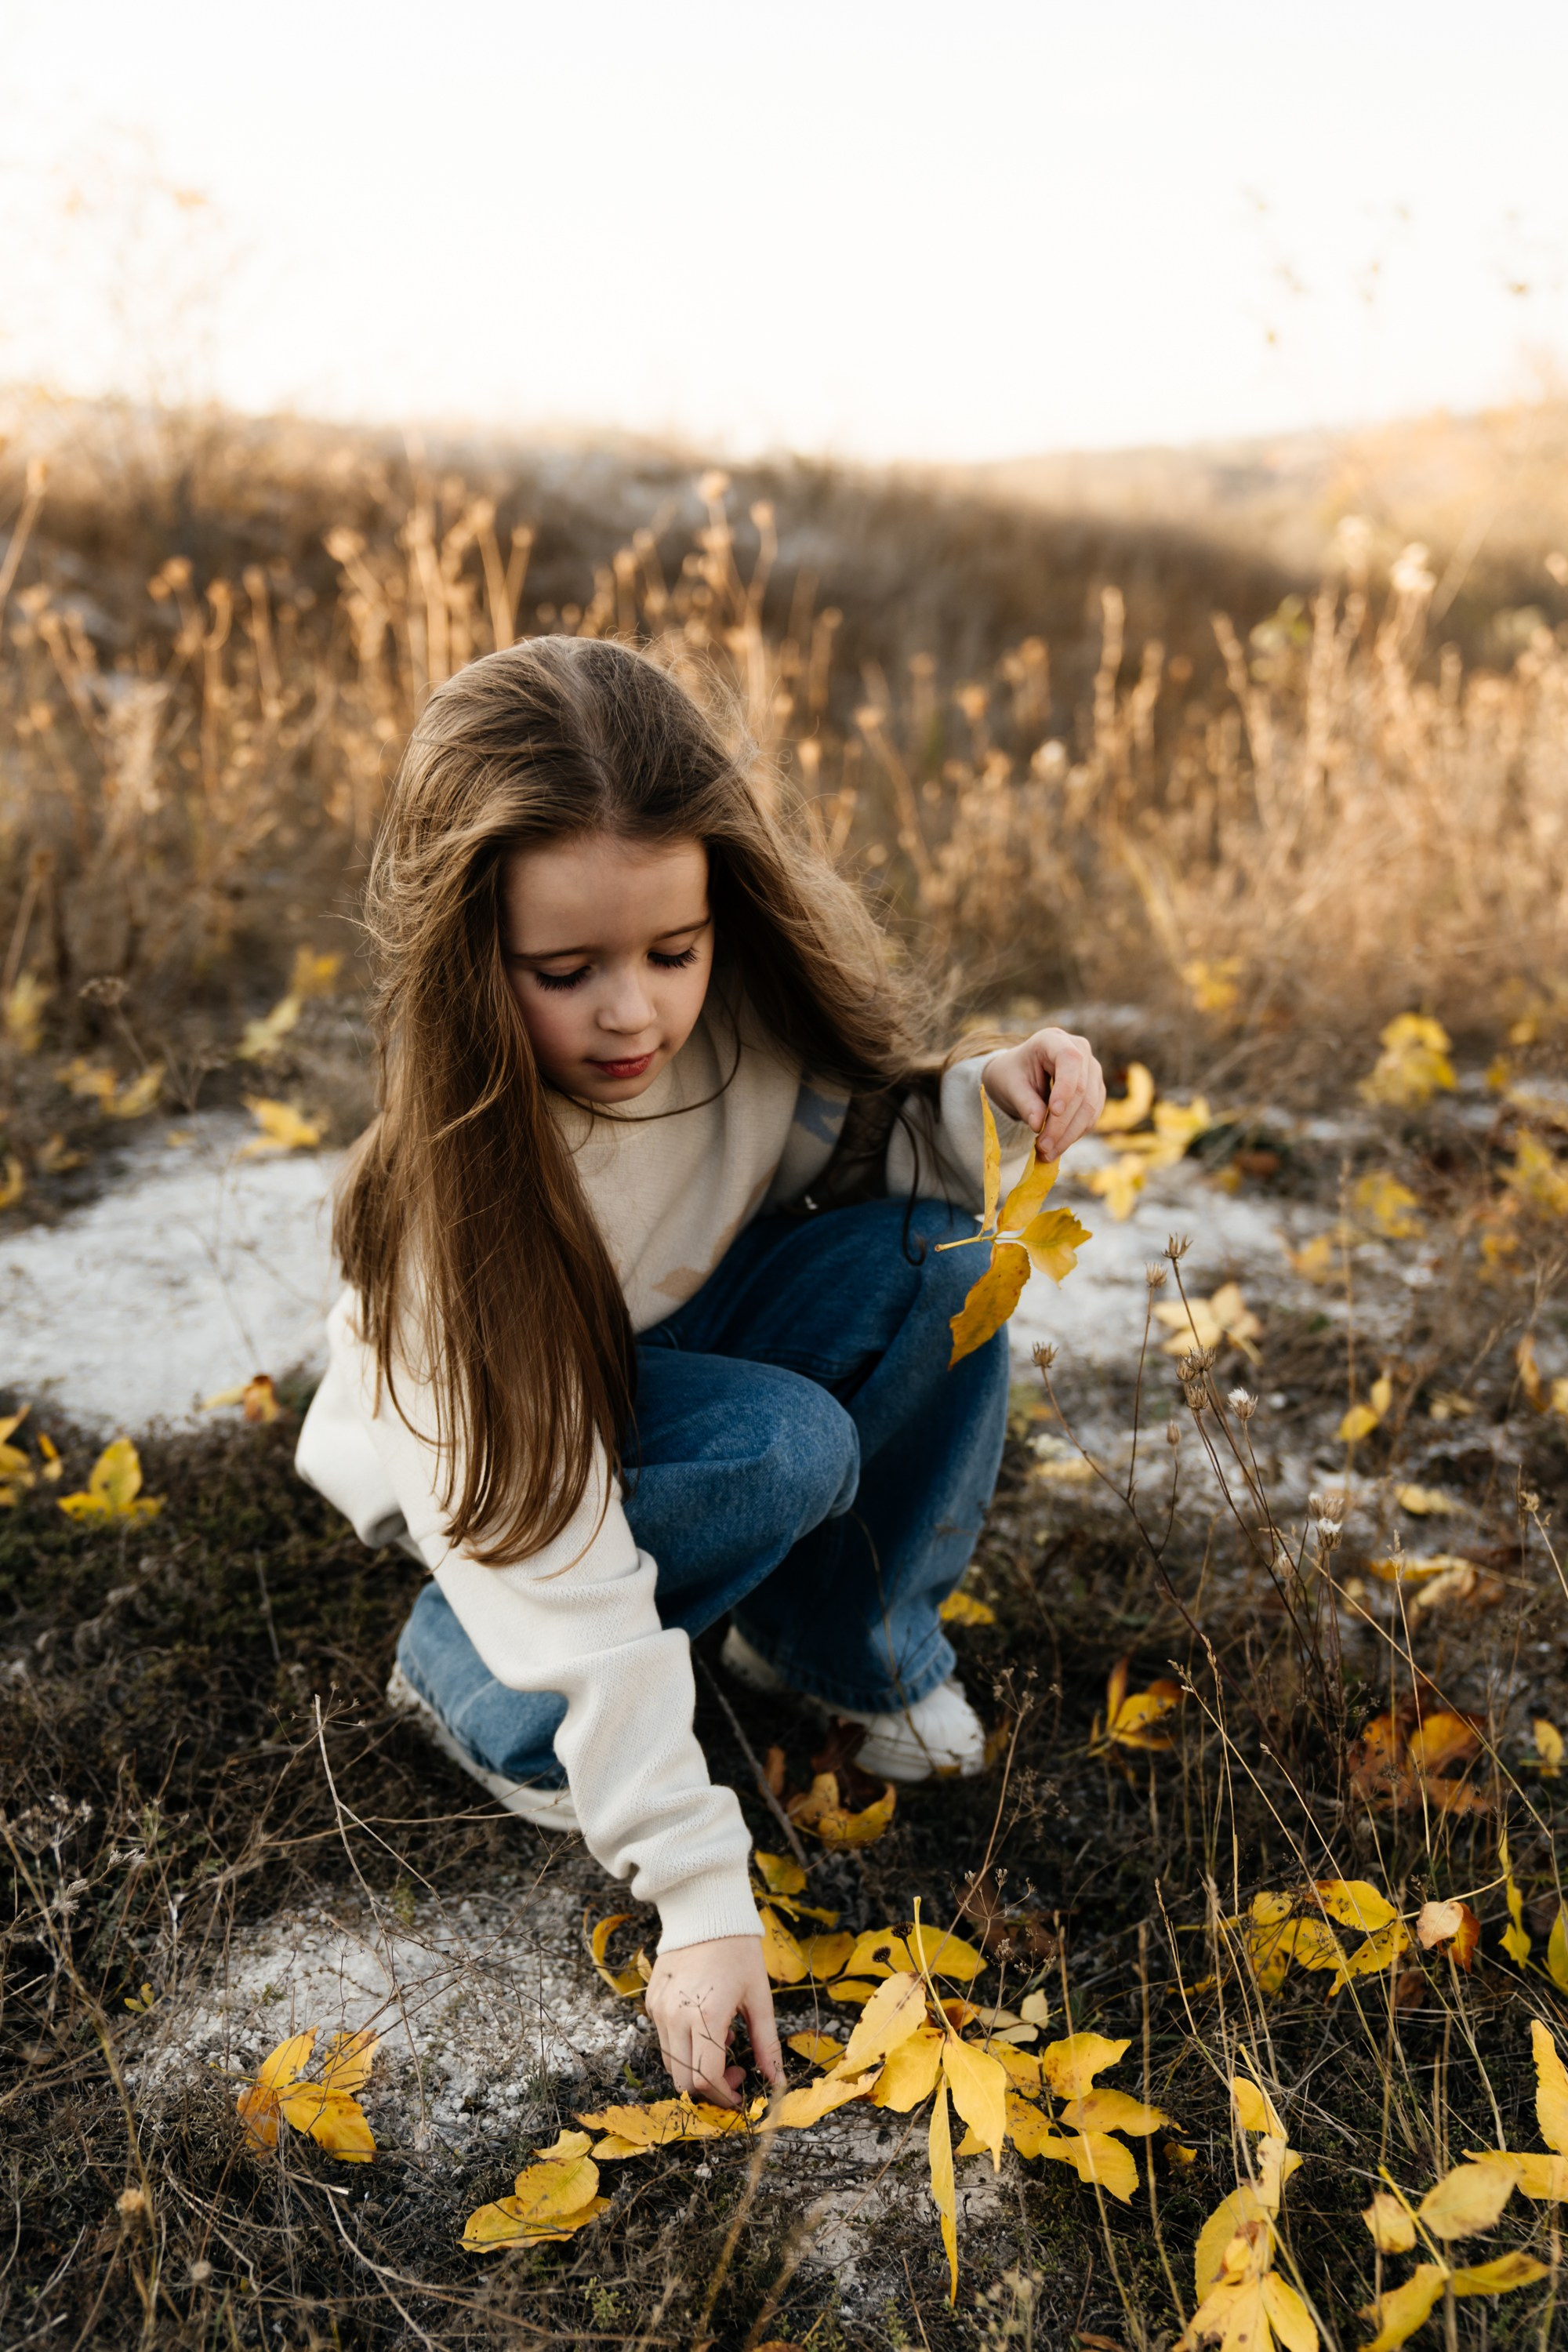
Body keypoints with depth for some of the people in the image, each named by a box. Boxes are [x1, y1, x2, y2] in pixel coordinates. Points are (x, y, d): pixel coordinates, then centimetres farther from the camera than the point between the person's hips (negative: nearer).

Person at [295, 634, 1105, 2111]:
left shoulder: (747, 1006, -24)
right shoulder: (458, 1191, -37)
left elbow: (858, 1148, -5)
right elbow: (562, 1567, -36)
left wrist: (982, 1109, -29)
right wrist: (700, 1893, -36)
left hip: (678, 1345, 5)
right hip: (473, 1461, -4)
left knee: (932, 1243, -22)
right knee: (785, 1446, -33)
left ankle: (839, 1647, -2)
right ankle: (467, 1675, -6)